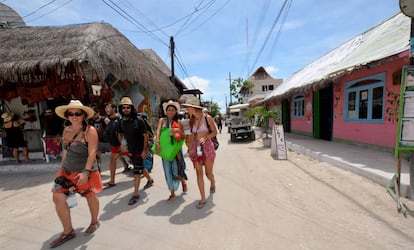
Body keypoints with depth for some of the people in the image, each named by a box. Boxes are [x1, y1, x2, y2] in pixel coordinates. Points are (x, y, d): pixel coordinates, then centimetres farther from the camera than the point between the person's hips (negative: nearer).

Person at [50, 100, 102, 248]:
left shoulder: (90, 130, -16)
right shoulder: (66, 130, 5)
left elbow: (92, 153, -22)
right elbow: (65, 151, 14)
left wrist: (86, 172, -28)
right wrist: (62, 168, 14)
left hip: (84, 172, -6)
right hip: (66, 171, 6)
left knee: (90, 197, 10)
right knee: (58, 198, 3)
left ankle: (94, 222, 36)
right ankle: (68, 231, 21)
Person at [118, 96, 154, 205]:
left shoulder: (138, 120, -18)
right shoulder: (122, 121, 0)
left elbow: (146, 135, -16)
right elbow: (120, 134, 16)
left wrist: (144, 150, -17)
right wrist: (122, 144, 2)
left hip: (139, 149, -6)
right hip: (130, 149, 6)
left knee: (137, 170, -4)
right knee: (140, 167, 20)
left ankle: (135, 194, 8)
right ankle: (150, 179, 45)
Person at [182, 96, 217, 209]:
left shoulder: (207, 118, -10)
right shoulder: (192, 120, 4)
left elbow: (215, 132, -3)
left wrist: (205, 137, -18)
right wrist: (190, 148, 10)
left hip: (207, 146, -3)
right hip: (195, 148, 4)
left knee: (208, 172, 8)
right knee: (199, 173, 2)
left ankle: (213, 183, 44)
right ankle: (203, 198, 15)